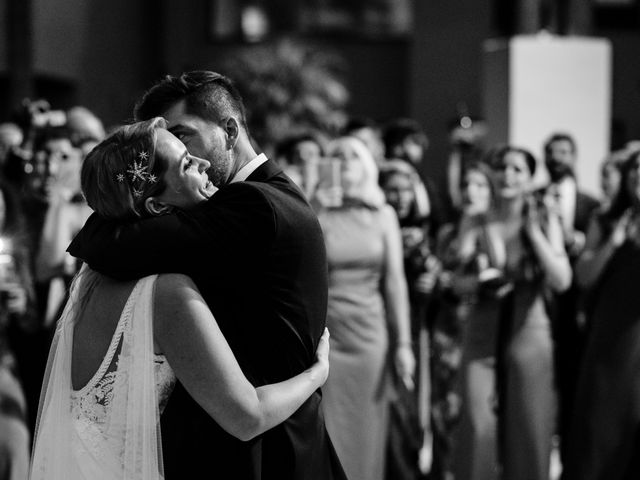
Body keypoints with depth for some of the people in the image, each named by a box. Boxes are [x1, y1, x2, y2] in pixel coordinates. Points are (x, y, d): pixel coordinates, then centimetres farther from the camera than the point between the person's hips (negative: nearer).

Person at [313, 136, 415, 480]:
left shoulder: (383, 216, 7)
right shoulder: (317, 215, -1)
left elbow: (394, 280, 7)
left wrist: (403, 342, 3)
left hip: (369, 332, 3)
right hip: (324, 332, -3)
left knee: (366, 434, 6)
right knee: (327, 436, -3)